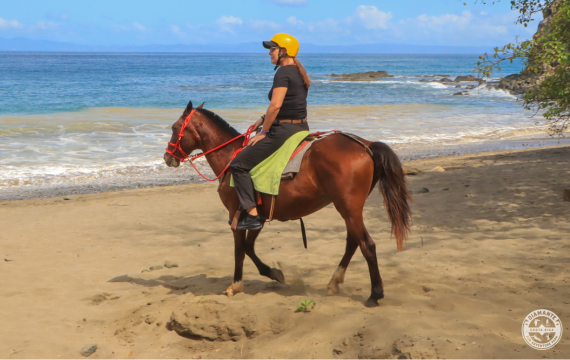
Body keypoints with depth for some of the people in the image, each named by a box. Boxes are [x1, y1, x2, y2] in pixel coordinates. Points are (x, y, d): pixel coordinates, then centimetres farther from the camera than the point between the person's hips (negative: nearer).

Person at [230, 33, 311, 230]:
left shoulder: (283, 73, -15)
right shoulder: (299, 72, 15)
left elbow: (276, 105, -23)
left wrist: (263, 132, -13)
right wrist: (264, 119, 14)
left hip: (283, 131, -11)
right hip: (301, 127, 11)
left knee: (238, 165, -5)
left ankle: (253, 216, -10)